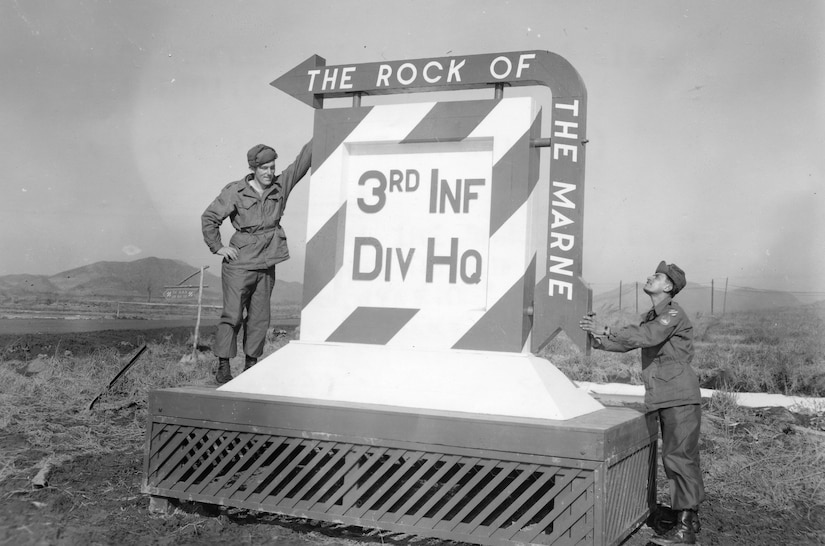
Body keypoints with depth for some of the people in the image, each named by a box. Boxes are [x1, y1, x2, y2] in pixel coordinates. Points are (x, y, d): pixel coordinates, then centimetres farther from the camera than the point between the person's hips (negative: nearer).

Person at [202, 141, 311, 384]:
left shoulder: (280, 186, 5)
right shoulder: (235, 191, -6)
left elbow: (302, 162, 2)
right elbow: (209, 217, 0)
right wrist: (218, 247, -3)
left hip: (266, 265, 5)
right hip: (239, 264, -4)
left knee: (260, 318, 8)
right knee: (232, 315, -5)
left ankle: (251, 365, 18)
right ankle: (223, 367, 2)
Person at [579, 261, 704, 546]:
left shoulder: (674, 314, -9)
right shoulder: (651, 317, 20)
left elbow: (647, 336, -25)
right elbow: (626, 343, 16)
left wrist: (606, 330, -25)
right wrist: (597, 337, 1)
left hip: (680, 396, -9)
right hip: (659, 398, 9)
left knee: (679, 456, -9)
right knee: (673, 457, 11)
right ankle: (682, 516, 18)